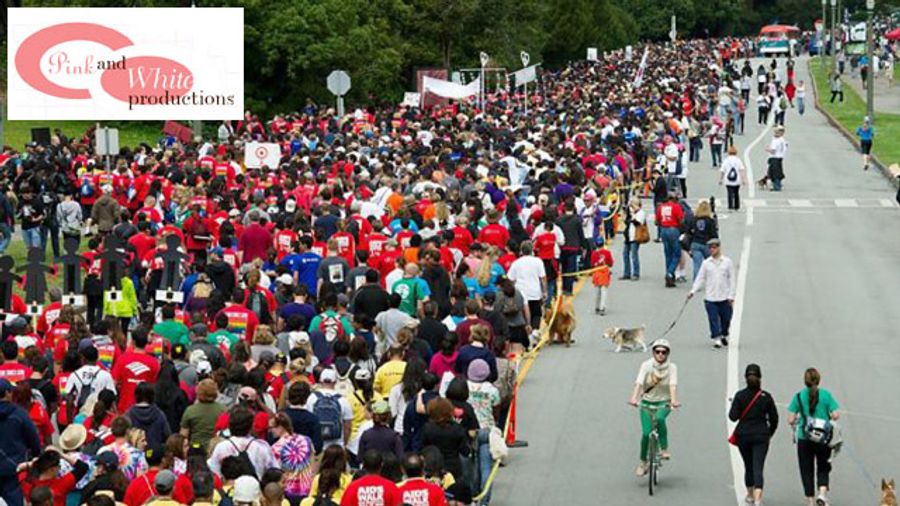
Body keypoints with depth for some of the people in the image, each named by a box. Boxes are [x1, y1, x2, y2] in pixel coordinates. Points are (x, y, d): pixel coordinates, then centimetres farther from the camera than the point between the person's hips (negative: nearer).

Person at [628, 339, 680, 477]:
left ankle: (664, 448, -14)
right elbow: (639, 382, -22)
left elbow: (673, 385, -21)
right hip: (647, 402, 0)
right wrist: (634, 398, -39)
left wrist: (674, 400, -39)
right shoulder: (646, 365, -9)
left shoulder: (672, 367, -8)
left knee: (659, 418, -33)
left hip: (663, 403, 0)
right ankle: (643, 462, 7)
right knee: (646, 433, -11)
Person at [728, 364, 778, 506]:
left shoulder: (740, 395, -7)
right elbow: (774, 418, 0)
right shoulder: (766, 397, -4)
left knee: (748, 466, 18)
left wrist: (734, 405, 10)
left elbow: (733, 417, -10)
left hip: (743, 436, 1)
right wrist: (769, 433, 16)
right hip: (761, 436, -1)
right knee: (758, 468, -4)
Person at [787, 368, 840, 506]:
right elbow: (835, 415, -8)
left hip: (804, 439, 0)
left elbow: (791, 420, -6)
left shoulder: (798, 396, -3)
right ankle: (822, 493, -9)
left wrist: (794, 424, 16)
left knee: (807, 471, 9)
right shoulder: (826, 395, -3)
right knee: (823, 468, 14)